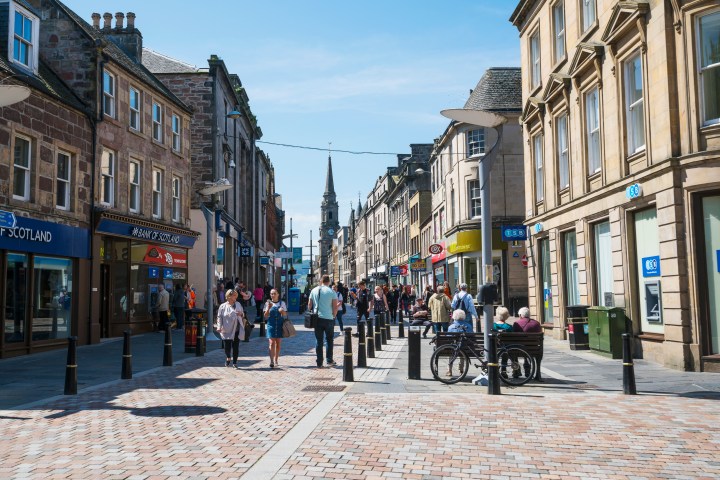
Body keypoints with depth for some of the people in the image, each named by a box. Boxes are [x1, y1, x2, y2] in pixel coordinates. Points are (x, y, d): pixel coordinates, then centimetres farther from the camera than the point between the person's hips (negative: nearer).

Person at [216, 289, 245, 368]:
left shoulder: (238, 304, 11)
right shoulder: (223, 306, 0)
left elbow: (243, 314, 19)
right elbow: (219, 317, -3)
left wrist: (241, 314, -5)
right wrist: (219, 327, -16)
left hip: (236, 330, 3)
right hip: (227, 330, -3)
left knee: (235, 347, 5)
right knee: (227, 346, -4)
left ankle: (235, 362, 16)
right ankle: (228, 358, 23)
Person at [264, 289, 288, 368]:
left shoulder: (282, 303, 7)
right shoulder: (268, 303, 5)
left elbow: (285, 316, 8)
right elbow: (265, 316, 1)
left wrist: (282, 312, -13)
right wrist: (268, 308, -13)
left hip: (280, 325, 2)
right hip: (271, 325, -2)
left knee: (278, 344, 6)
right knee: (271, 343, -12)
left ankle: (276, 361, 18)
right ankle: (271, 361, -18)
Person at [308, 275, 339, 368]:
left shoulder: (314, 290, 5)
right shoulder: (332, 292, -5)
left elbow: (309, 305, 8)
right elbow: (335, 307, -7)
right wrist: (333, 315, 9)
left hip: (317, 318, 3)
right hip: (328, 318, -2)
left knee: (318, 341, 7)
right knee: (329, 340, 11)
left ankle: (319, 363, 7)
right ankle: (329, 360, 9)